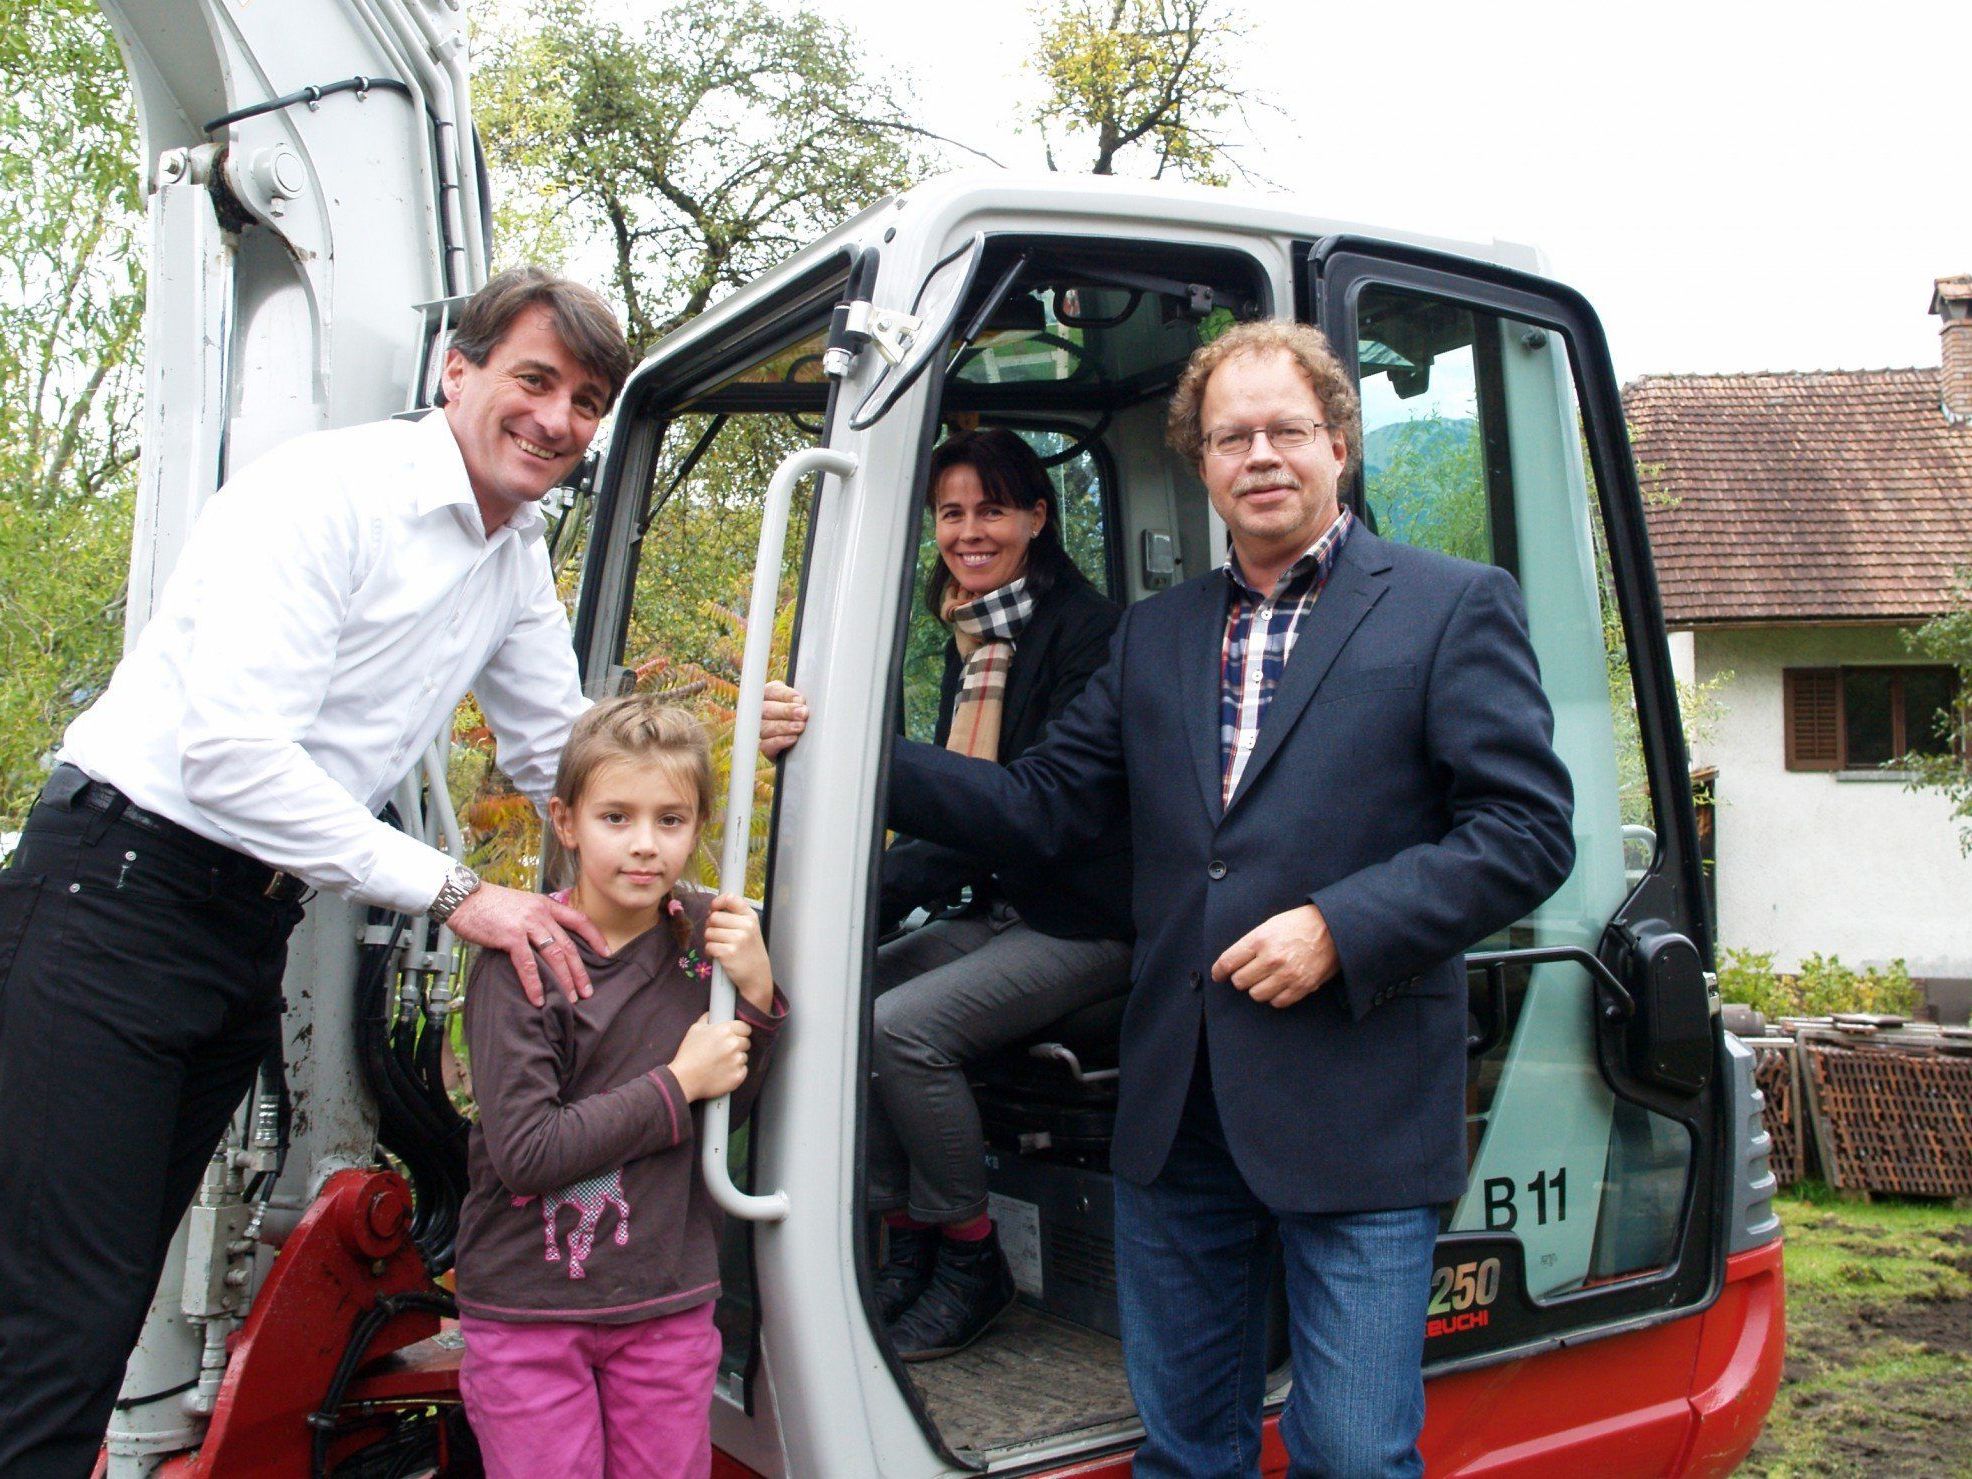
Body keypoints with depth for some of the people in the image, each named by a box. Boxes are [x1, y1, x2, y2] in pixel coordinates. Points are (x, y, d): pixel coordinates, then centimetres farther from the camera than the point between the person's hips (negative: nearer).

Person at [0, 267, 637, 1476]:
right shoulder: (325, 490, -15)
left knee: (117, 1291, 15)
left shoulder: (519, 553, 11)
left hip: (254, 924, 8)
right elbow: (232, 750, -25)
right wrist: (454, 893, -25)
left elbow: (559, 759, 18)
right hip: (118, 889, -8)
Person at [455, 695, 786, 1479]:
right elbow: (524, 1152, -22)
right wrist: (678, 1084, -18)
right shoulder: (523, 959, -15)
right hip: (530, 1307, -4)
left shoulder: (702, 932, -1)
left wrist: (756, 992, -11)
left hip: (670, 1301, 4)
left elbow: (728, 1113, 4)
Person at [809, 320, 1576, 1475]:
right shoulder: (1156, 634, 14)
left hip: (1358, 1120, -4)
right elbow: (1039, 808, 10)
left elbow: (1529, 829, -7)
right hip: (1178, 1116, 5)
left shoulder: (1454, 607, 0)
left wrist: (1339, 928, -17)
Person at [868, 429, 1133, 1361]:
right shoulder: (970, 638, 12)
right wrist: (880, 884, -2)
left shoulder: (1084, 627, -13)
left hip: (1080, 924, -8)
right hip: (996, 909, 8)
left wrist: (881, 889, -25)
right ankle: (906, 1242, 3)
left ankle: (970, 1265, -3)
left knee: (903, 1026, -25)